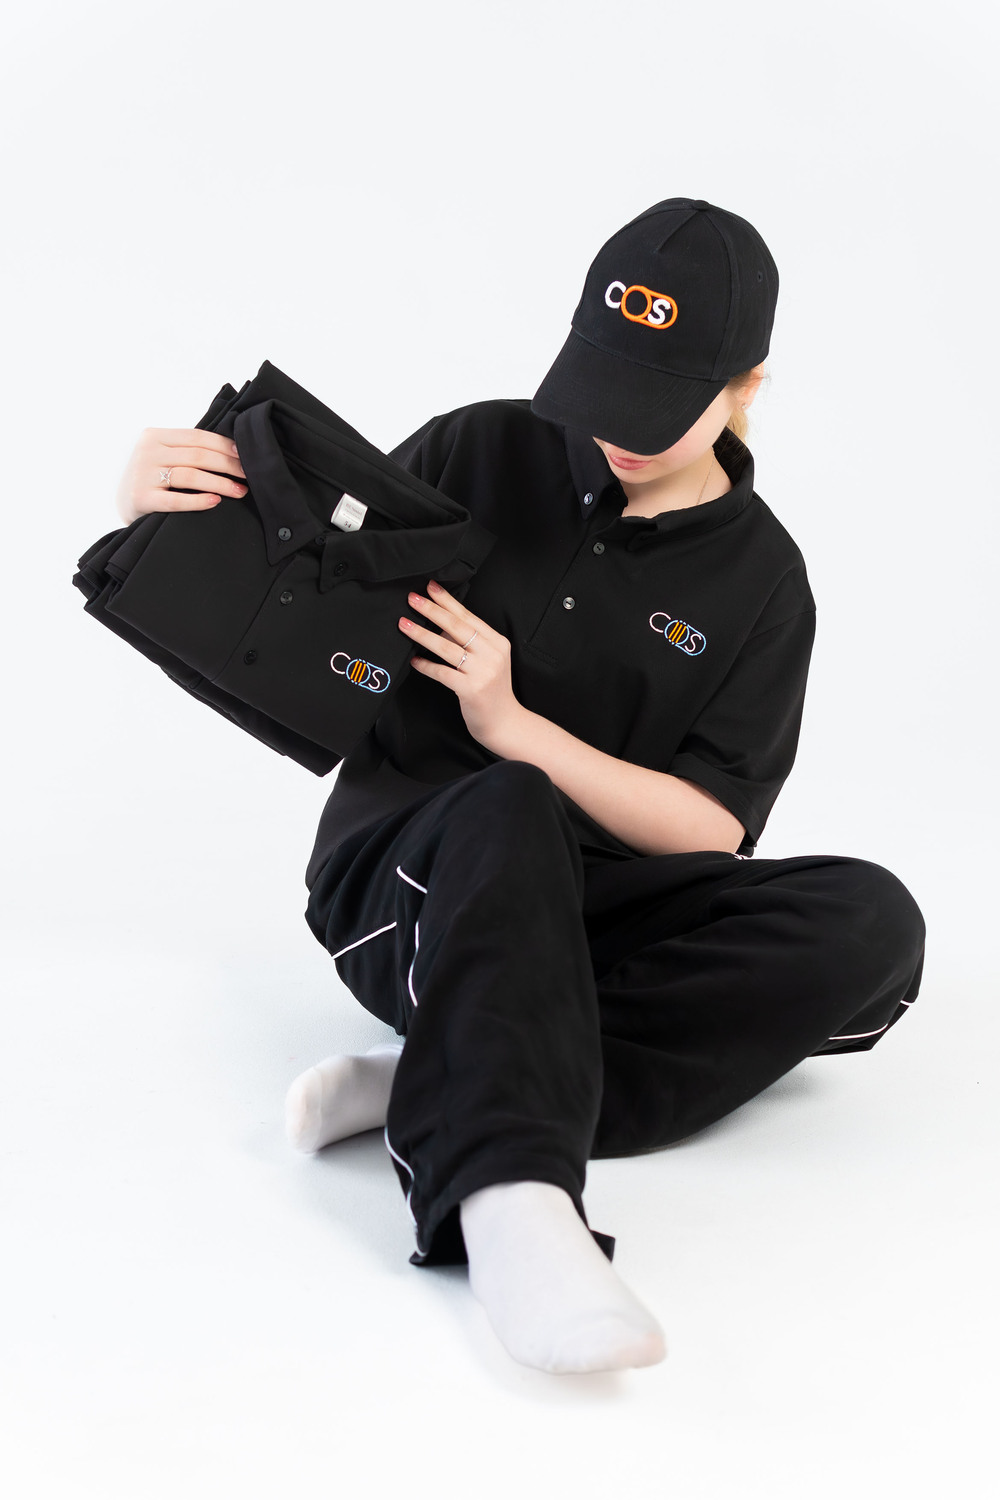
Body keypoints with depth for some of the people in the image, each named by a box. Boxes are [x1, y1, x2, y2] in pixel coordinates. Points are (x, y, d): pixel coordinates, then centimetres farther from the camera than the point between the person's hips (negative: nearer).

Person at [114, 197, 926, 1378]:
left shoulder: (760, 581, 3)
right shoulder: (479, 455, 2)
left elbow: (709, 835, -5)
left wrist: (514, 723, -18)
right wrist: (166, 513, -12)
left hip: (591, 914, 2)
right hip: (404, 873, -2)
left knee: (871, 923, -25)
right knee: (504, 814, -38)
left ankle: (444, 1086, -32)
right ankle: (511, 1198, -58)